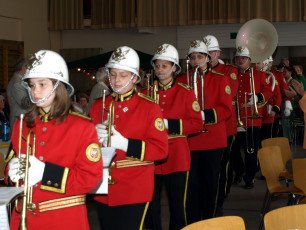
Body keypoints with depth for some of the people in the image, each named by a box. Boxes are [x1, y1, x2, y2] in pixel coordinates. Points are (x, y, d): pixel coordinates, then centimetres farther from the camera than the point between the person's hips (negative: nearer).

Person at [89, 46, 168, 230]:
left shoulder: (150, 107, -3)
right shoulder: (98, 105, 10)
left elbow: (161, 149, -10)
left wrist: (123, 143, -19)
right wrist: (94, 136, -11)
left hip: (135, 192, -4)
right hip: (104, 191, 5)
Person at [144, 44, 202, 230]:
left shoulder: (186, 92, 2)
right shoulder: (147, 93, 9)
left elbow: (197, 124, -4)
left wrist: (168, 124, -15)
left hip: (177, 157, -2)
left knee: (177, 204, 4)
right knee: (151, 206, 4)